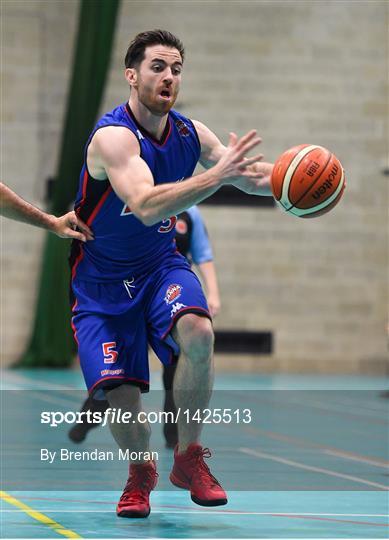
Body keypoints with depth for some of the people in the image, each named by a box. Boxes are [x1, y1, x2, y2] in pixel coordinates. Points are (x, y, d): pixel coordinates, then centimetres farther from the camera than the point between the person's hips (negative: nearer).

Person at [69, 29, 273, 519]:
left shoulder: (190, 133, -5)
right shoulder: (113, 135, -24)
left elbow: (247, 176, 6)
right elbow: (147, 206, -40)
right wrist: (217, 174, -48)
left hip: (160, 265, 4)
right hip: (103, 281, -4)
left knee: (198, 335, -27)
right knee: (121, 396, -13)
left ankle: (188, 459, -7)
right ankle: (140, 472, 21)